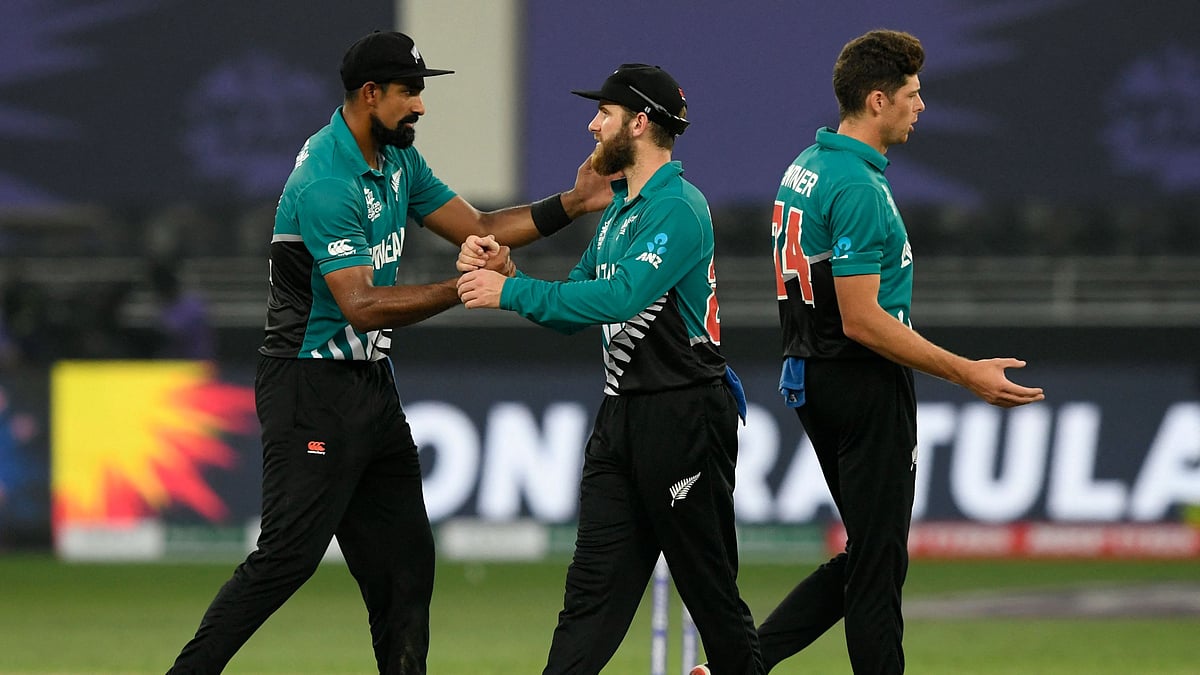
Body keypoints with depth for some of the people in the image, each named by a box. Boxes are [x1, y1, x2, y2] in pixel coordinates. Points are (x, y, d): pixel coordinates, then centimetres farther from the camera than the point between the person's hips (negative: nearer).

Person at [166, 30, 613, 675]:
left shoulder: (397, 159, 10)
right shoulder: (326, 182, -21)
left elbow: (476, 228, 14)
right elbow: (361, 305, -25)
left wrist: (571, 204, 3)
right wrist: (463, 289, -23)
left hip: (372, 381, 10)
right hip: (312, 385, -10)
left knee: (404, 559, 7)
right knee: (289, 554, -15)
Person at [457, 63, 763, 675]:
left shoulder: (678, 208, -14)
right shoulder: (618, 212, 17)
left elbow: (623, 297, -28)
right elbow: (571, 315, 18)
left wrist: (511, 292, -25)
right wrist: (502, 273, 1)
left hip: (683, 416, -9)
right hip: (621, 415, 9)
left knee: (708, 583, 0)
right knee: (594, 581, 2)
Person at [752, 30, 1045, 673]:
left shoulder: (805, 168, 10)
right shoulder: (858, 187, -20)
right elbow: (862, 320, -23)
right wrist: (967, 374, -21)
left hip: (813, 379, 10)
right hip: (865, 386, -10)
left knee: (869, 553, 15)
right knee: (877, 563, -1)